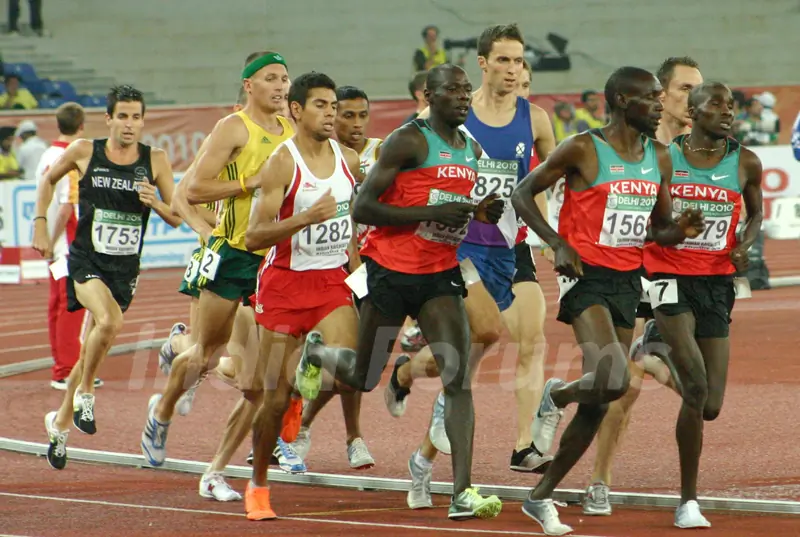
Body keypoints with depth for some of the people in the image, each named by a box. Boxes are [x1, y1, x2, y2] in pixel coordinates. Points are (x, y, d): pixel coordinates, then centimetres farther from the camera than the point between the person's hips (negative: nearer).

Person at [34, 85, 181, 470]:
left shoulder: (155, 161, -2)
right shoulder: (84, 152, -4)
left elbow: (177, 219, 2)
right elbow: (48, 179, 15)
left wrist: (155, 203, -18)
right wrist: (40, 226, 8)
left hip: (125, 268, 3)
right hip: (87, 261, -3)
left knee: (90, 351, 10)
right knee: (109, 321, -31)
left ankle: (60, 422, 31)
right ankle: (84, 394, -9)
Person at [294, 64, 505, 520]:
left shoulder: (473, 151, 10)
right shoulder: (408, 142, -12)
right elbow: (363, 209, -17)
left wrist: (481, 213, 2)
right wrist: (433, 213, -24)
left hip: (440, 274, 5)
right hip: (391, 270, -5)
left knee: (459, 376, -13)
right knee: (364, 378, 10)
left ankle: (463, 492, -18)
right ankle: (316, 352, 47)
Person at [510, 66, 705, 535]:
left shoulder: (660, 158, 10)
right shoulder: (584, 149, -8)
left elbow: (660, 229, 19)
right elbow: (523, 194, -3)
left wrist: (680, 231, -5)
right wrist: (558, 243, -15)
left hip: (628, 281, 7)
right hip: (587, 276, -7)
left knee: (599, 403, 6)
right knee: (614, 381, -26)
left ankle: (542, 496, 19)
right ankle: (557, 396, 8)